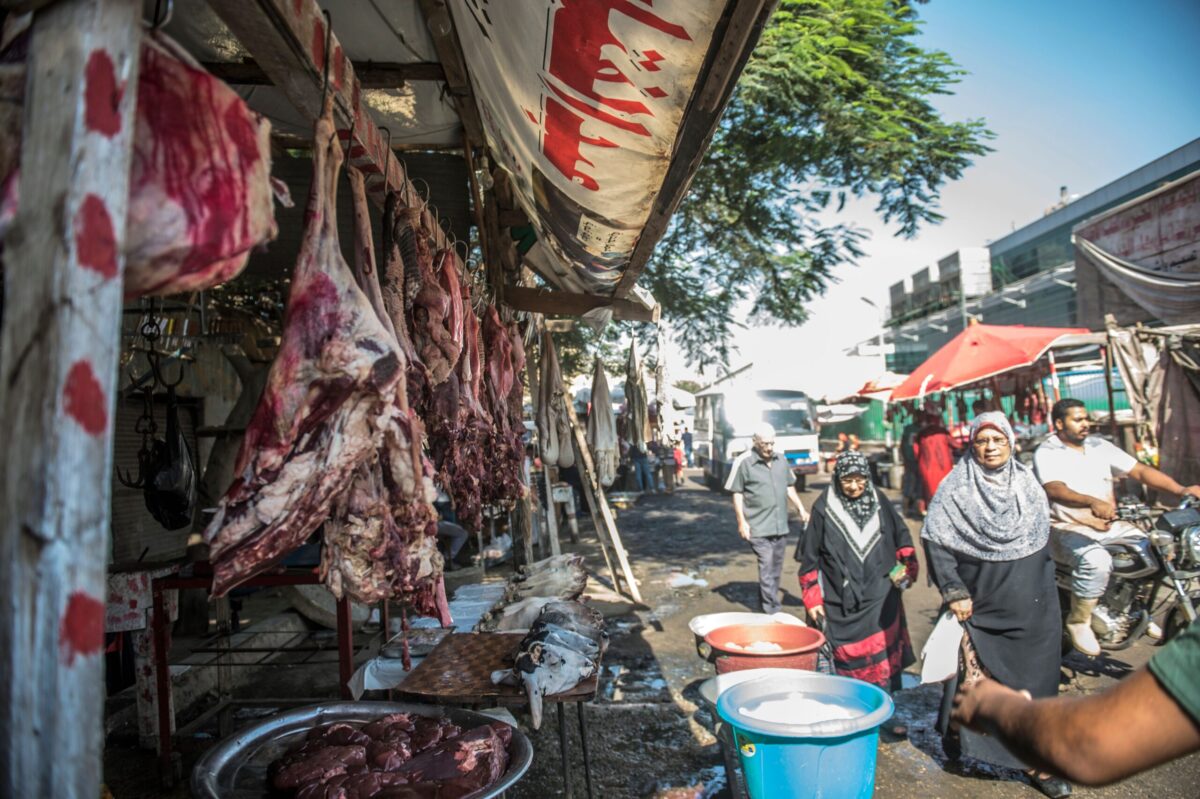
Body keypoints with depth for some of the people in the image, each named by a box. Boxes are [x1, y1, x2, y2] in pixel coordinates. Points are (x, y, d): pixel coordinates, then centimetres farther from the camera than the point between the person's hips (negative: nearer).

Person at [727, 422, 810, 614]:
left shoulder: (781, 460, 9)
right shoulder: (743, 462, -8)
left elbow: (790, 488, 20)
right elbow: (737, 494, -4)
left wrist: (801, 509, 10)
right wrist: (741, 522, -9)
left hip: (781, 526, 6)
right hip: (759, 527, -6)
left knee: (776, 569, 13)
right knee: (767, 568, -9)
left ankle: (765, 603, 29)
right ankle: (772, 612, -4)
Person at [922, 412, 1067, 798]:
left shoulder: (1028, 483, 7)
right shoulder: (956, 488, -9)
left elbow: (1043, 541, 16)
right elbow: (935, 539, -11)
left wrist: (1045, 591, 15)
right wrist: (954, 591, -14)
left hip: (1032, 610, 4)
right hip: (980, 607, -4)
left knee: (1033, 683, 9)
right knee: (973, 677, 3)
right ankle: (956, 733, 28)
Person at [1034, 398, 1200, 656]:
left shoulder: (1099, 446, 10)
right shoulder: (1046, 454, -10)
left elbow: (1140, 470, 4)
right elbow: (1054, 490, -27)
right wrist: (1092, 502, -45)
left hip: (1108, 525, 7)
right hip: (1068, 530, -7)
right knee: (1096, 561, -33)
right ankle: (1078, 622, -11)